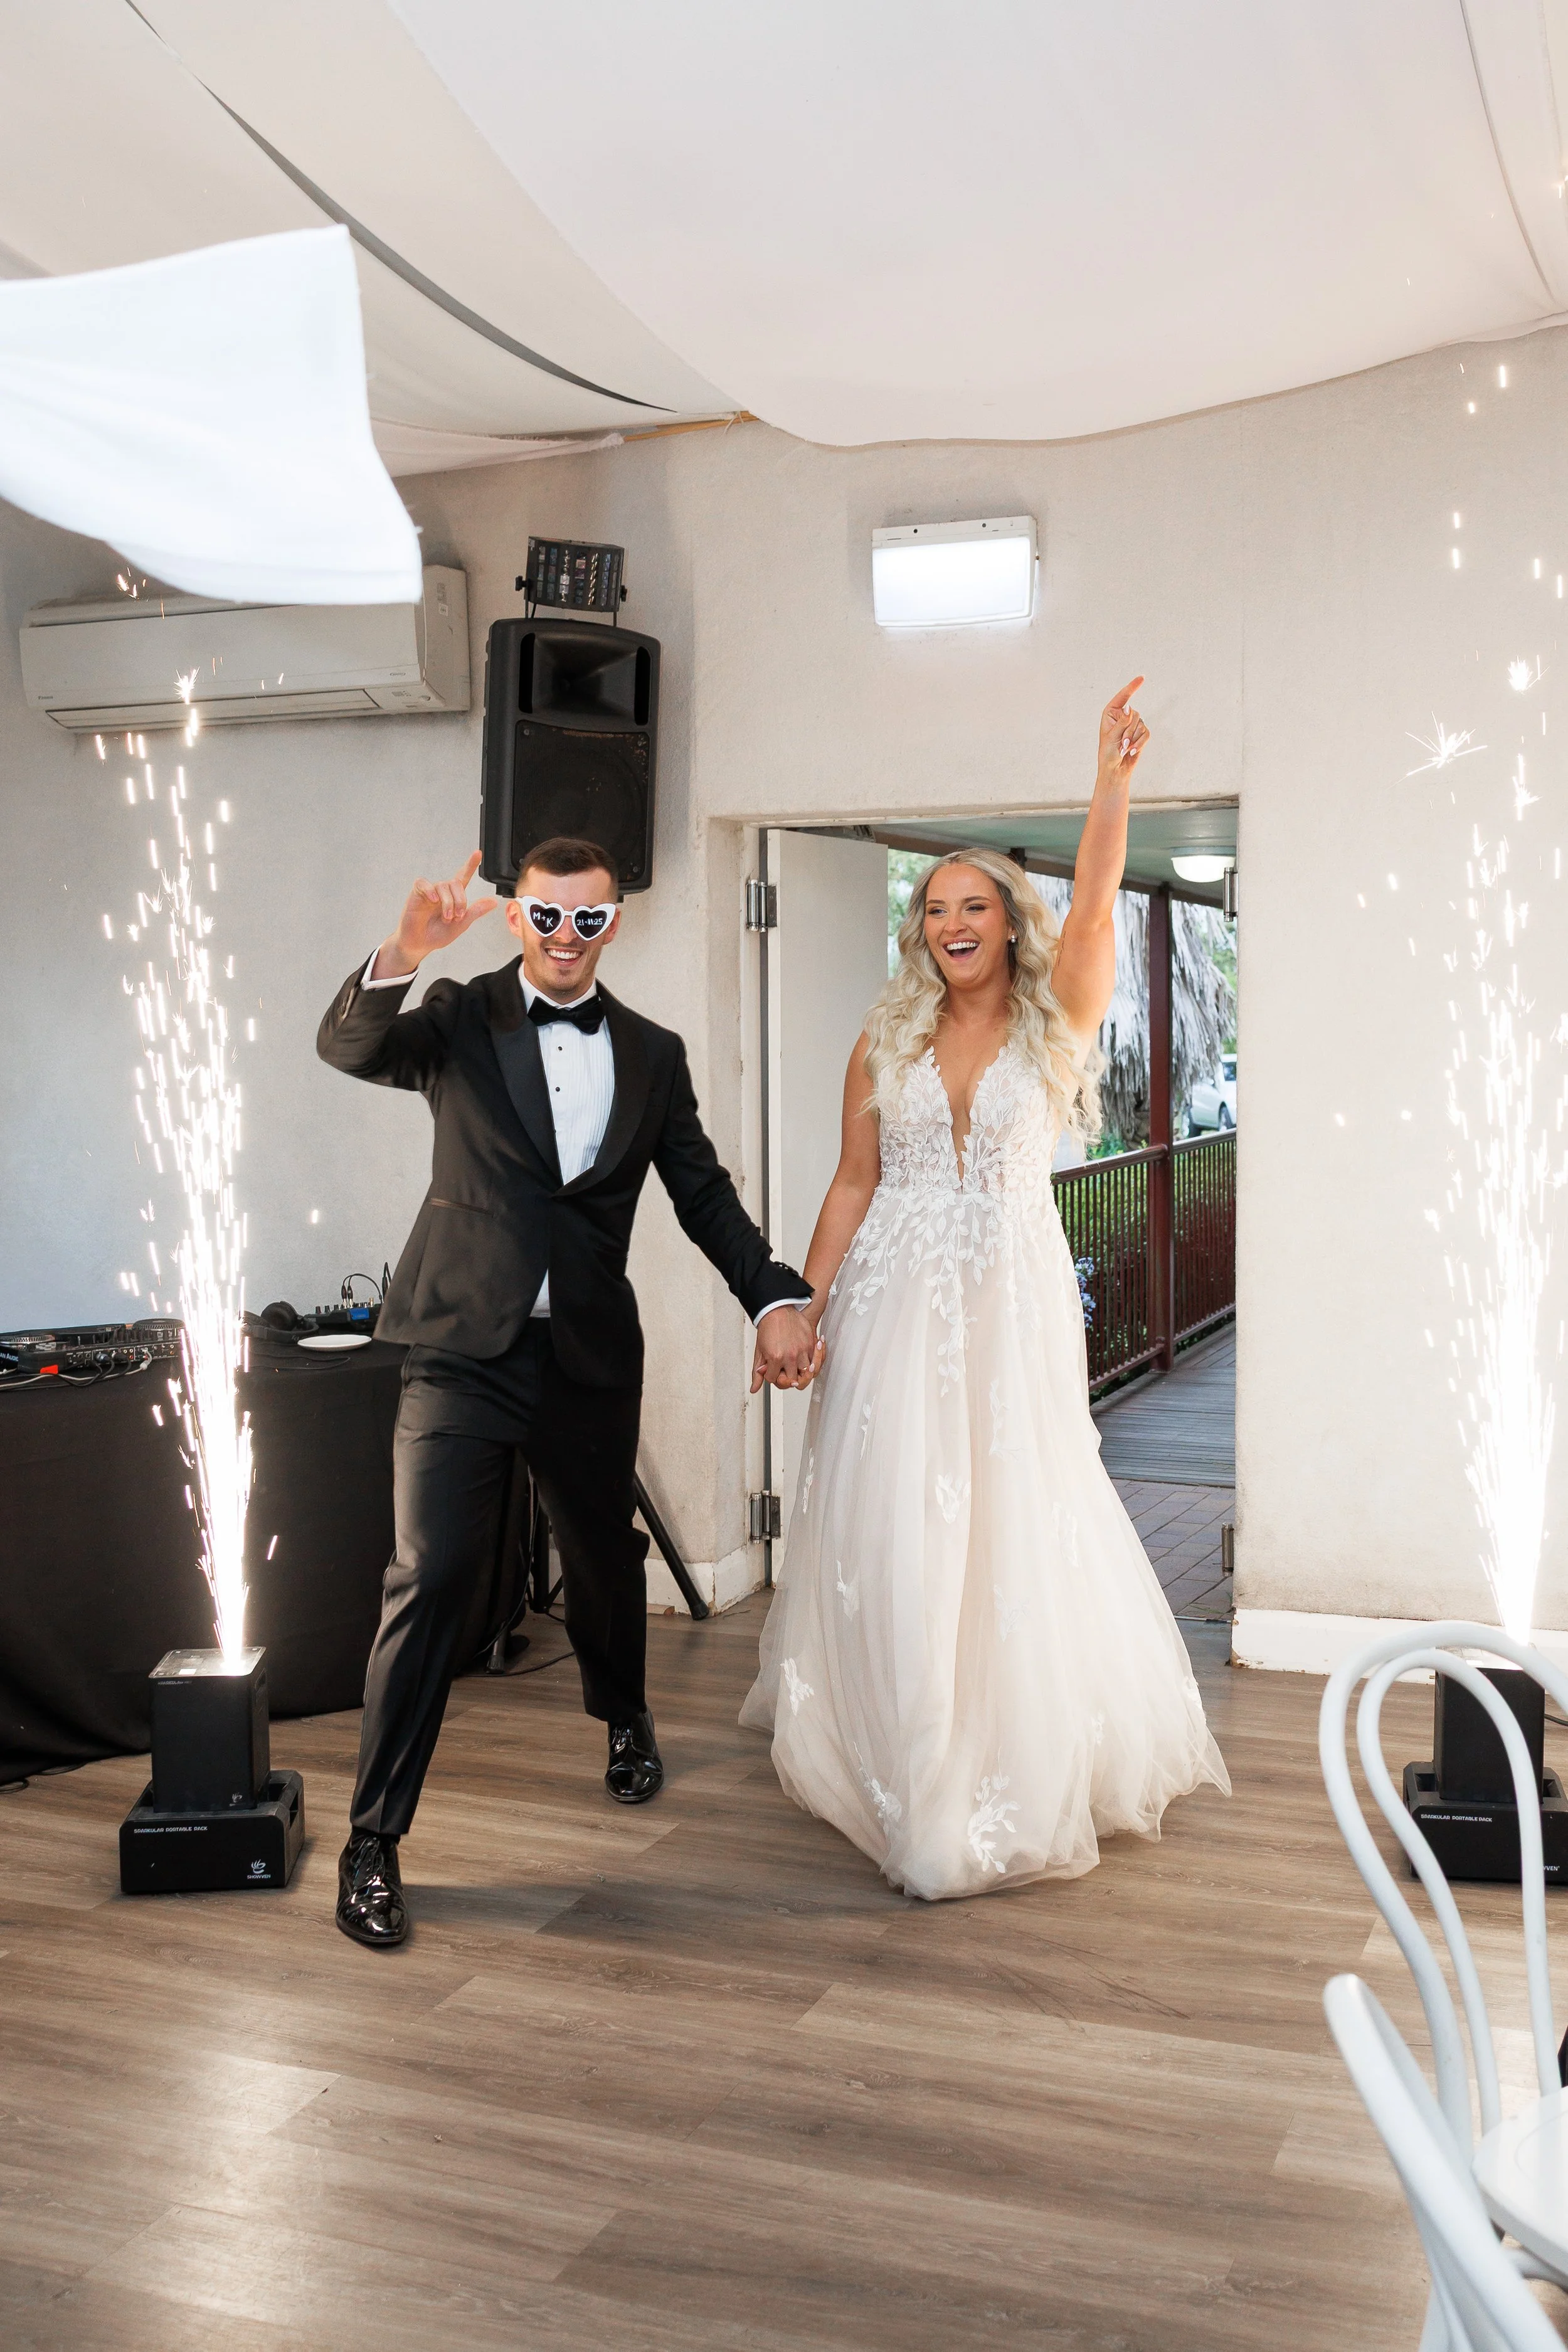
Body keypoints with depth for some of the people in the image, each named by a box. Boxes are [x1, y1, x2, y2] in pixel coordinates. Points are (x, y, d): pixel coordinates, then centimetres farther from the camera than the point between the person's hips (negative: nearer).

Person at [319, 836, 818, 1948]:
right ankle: (374, 1841, 0)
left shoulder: (654, 1053, 8)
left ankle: (626, 1718, 51)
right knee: (429, 1578, -10)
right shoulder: (460, 1019, 0)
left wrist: (779, 1299, -6)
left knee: (606, 1557, 19)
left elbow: (704, 1193, 8)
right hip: (465, 1347, -3)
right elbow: (347, 1048, -18)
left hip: (590, 1357, 3)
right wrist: (402, 958, -38)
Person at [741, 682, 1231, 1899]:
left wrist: (1115, 778, -29)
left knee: (1018, 1523, 3)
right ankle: (903, 1760, 18)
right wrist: (802, 1303, 0)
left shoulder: (1055, 1023, 1)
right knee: (888, 1524, 2)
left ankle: (1027, 1763, 21)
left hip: (1014, 1298, -2)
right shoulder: (886, 1043, 8)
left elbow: (1093, 905, -16)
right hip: (895, 1299, 2)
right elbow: (854, 1184, 8)